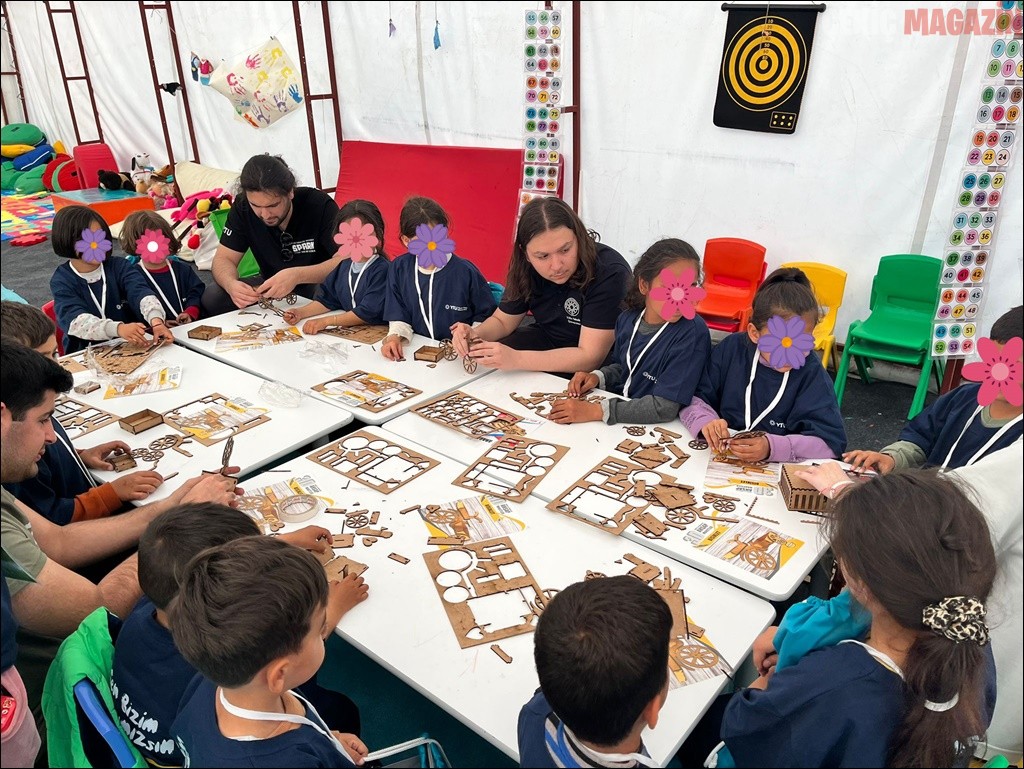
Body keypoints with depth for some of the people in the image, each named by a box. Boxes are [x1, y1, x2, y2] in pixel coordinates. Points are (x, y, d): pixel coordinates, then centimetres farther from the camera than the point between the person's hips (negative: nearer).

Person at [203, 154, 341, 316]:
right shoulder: (242, 207, -9)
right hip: (270, 285, 4)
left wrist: (297, 275, -42)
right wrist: (231, 284, -31)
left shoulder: (320, 205, -22)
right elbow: (224, 259, -6)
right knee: (211, 298, -17)